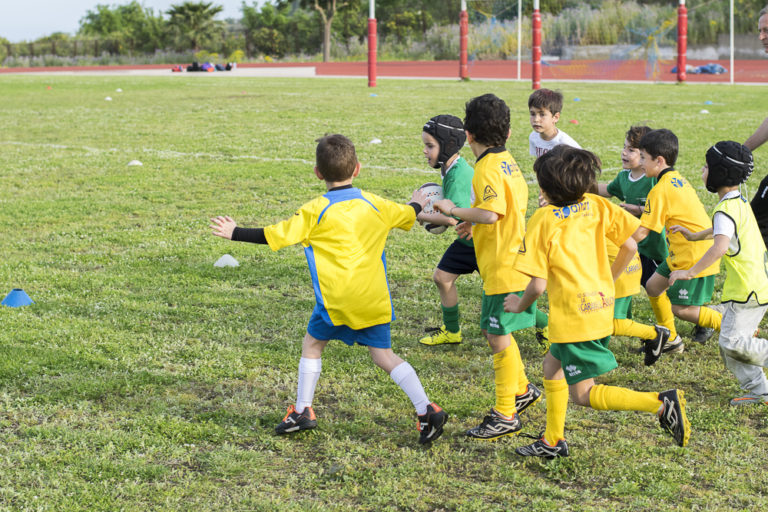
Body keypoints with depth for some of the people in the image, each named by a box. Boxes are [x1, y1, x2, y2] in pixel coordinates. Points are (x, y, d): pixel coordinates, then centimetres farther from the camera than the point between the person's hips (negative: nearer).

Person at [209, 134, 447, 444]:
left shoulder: (315, 212, -7)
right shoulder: (375, 204, 6)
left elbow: (274, 235, -6)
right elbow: (407, 216, 23)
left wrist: (235, 233, 6)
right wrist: (417, 203, 47)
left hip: (338, 300, -4)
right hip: (374, 298, 4)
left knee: (312, 344, 17)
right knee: (383, 355, 9)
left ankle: (302, 411, 20)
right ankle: (427, 411, -3)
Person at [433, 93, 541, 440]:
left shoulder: (488, 168, -18)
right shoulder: (507, 161, 11)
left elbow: (491, 214, -30)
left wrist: (455, 211, -18)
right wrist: (475, 223, 19)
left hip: (503, 267, -10)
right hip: (513, 259, 10)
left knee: (499, 337, -4)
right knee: (495, 332, 22)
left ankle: (506, 416, 2)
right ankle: (521, 390, 35)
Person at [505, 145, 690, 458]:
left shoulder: (542, 220, -13)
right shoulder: (596, 205, 2)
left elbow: (538, 284, -15)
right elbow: (630, 247, 3)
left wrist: (520, 305, 6)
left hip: (573, 314, -8)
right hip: (601, 303, 8)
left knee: (583, 394, -2)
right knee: (552, 365, 25)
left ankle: (662, 403, -18)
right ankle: (553, 441, 30)